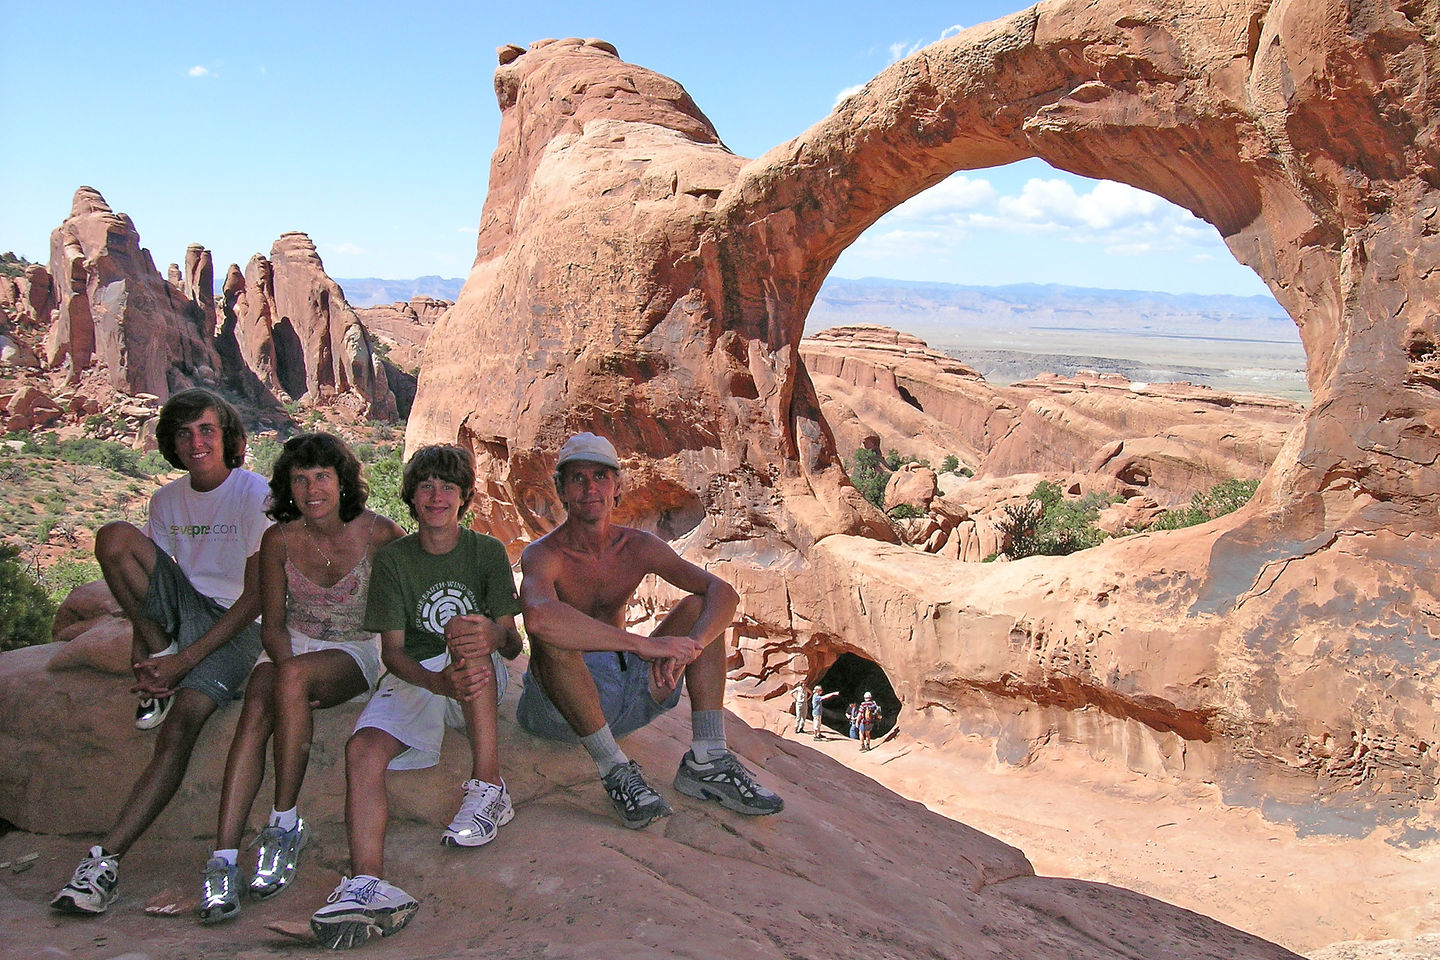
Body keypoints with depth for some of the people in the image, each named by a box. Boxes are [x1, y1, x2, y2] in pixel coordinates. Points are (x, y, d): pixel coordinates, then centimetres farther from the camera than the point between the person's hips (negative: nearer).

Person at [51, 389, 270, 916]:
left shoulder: (256, 494, -8)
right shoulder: (167, 500, 10)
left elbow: (258, 597, -12)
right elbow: (148, 581, 9)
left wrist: (185, 660, -18)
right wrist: (144, 657, -10)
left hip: (234, 628, -5)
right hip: (177, 612, 5)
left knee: (179, 726, -30)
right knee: (115, 537, -19)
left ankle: (107, 858, -26)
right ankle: (160, 670, -10)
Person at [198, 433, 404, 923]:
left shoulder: (376, 533, -11)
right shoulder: (279, 540, -3)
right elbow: (272, 624, -1)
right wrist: (286, 669, -21)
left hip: (354, 653, -3)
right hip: (292, 645, 3)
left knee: (292, 678, -35)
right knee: (257, 708, -29)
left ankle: (285, 825, -24)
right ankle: (223, 857, -33)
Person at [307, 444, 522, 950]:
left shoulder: (487, 550, 3)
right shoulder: (393, 558, 4)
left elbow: (511, 643, -5)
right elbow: (393, 651, -6)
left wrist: (492, 634, -33)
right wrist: (441, 683, -30)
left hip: (481, 679, -1)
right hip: (413, 678, 1)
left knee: (471, 646, -36)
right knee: (363, 748, -29)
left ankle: (488, 792, -30)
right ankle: (369, 886, -42)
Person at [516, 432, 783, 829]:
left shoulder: (638, 547, 0)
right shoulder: (544, 555, -16)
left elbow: (724, 593, -10)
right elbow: (538, 617, -41)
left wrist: (691, 643, -33)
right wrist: (645, 645, -42)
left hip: (628, 692, 5)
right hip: (559, 705, -5)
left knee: (699, 608, -8)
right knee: (553, 636, -34)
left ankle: (706, 762, -16)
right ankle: (614, 769, -27)